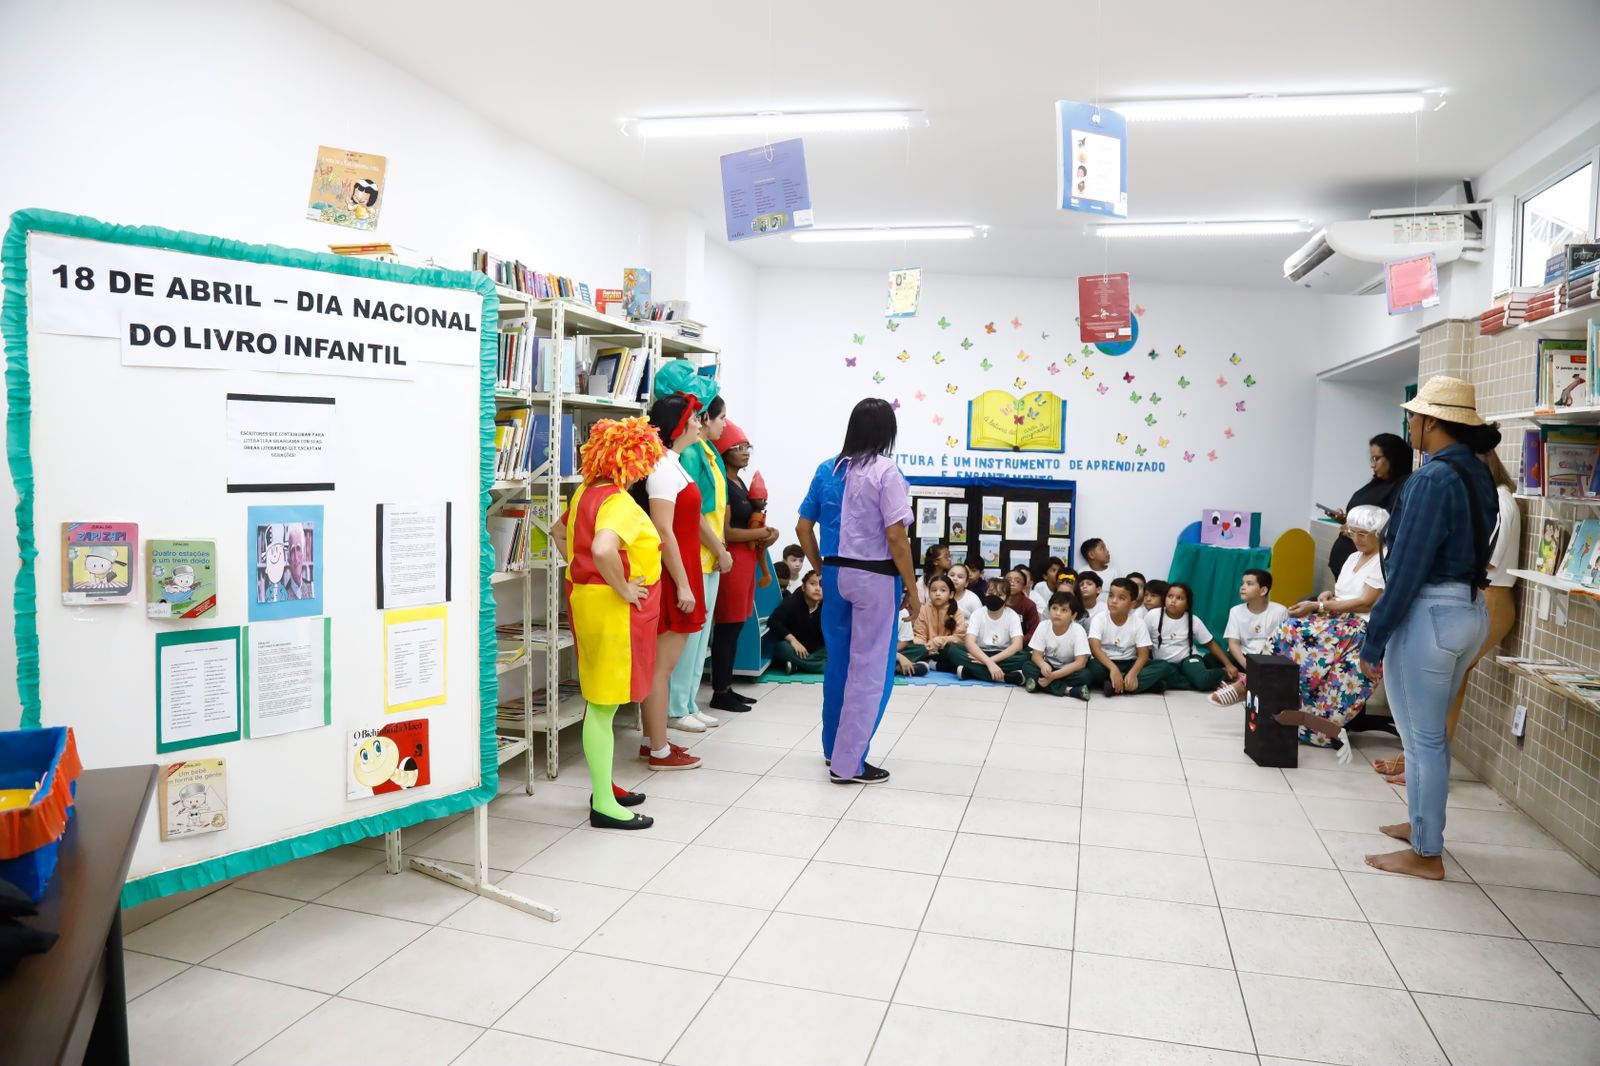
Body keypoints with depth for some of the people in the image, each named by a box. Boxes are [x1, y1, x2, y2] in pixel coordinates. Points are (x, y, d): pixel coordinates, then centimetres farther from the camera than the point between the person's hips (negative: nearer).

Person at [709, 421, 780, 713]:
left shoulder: (739, 482, 15)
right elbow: (726, 531, -20)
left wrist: (768, 533, 4)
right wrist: (761, 533, -8)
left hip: (747, 558, 10)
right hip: (732, 560, -10)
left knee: (736, 625, 13)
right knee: (728, 626, -4)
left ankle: (727, 687, 21)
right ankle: (720, 693, 3)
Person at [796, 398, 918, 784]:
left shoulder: (827, 469, 6)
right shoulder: (885, 471, -13)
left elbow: (803, 528, 9)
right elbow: (896, 538, -16)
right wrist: (912, 589, -7)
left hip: (836, 574, 6)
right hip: (874, 578, -6)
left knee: (838, 661, 18)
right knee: (870, 668, 3)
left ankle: (834, 748, 31)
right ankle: (848, 762, 6)